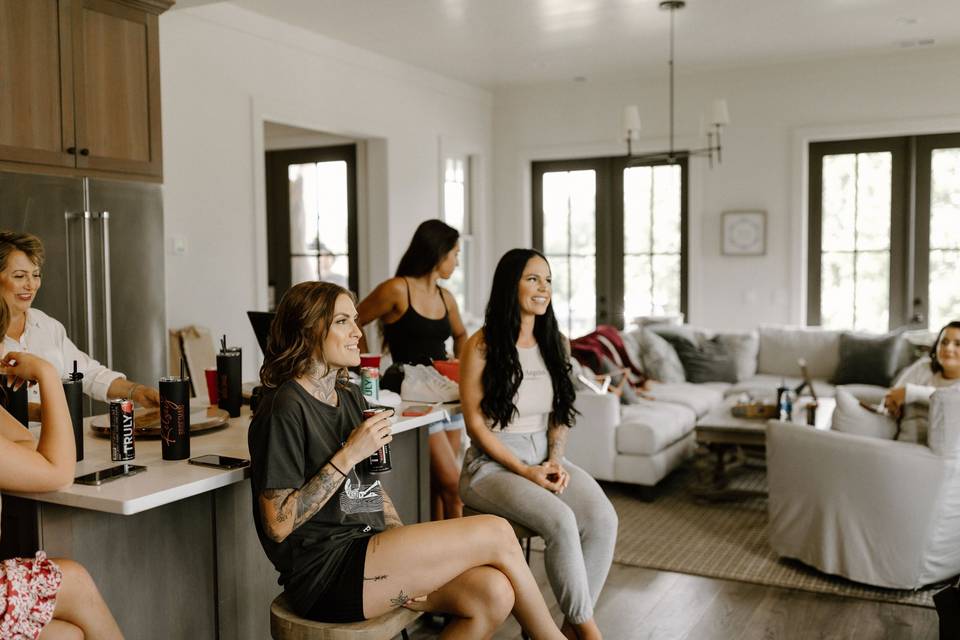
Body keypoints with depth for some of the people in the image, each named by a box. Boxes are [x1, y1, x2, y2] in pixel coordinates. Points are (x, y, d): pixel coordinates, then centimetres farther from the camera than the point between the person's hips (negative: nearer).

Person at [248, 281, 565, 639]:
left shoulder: (351, 397, 14)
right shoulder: (285, 410, -13)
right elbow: (278, 525, -16)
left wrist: (412, 562, 4)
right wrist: (348, 455, -19)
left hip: (365, 549, 8)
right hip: (325, 574, -8)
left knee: (493, 594, -15)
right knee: (496, 533, -14)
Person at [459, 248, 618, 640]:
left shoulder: (554, 343, 11)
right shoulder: (482, 345, -6)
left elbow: (560, 414, 14)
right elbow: (475, 423, -8)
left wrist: (555, 460, -4)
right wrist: (524, 471, -14)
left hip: (545, 457, 5)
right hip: (493, 464, -5)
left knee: (603, 518, -21)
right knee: (561, 521, -30)